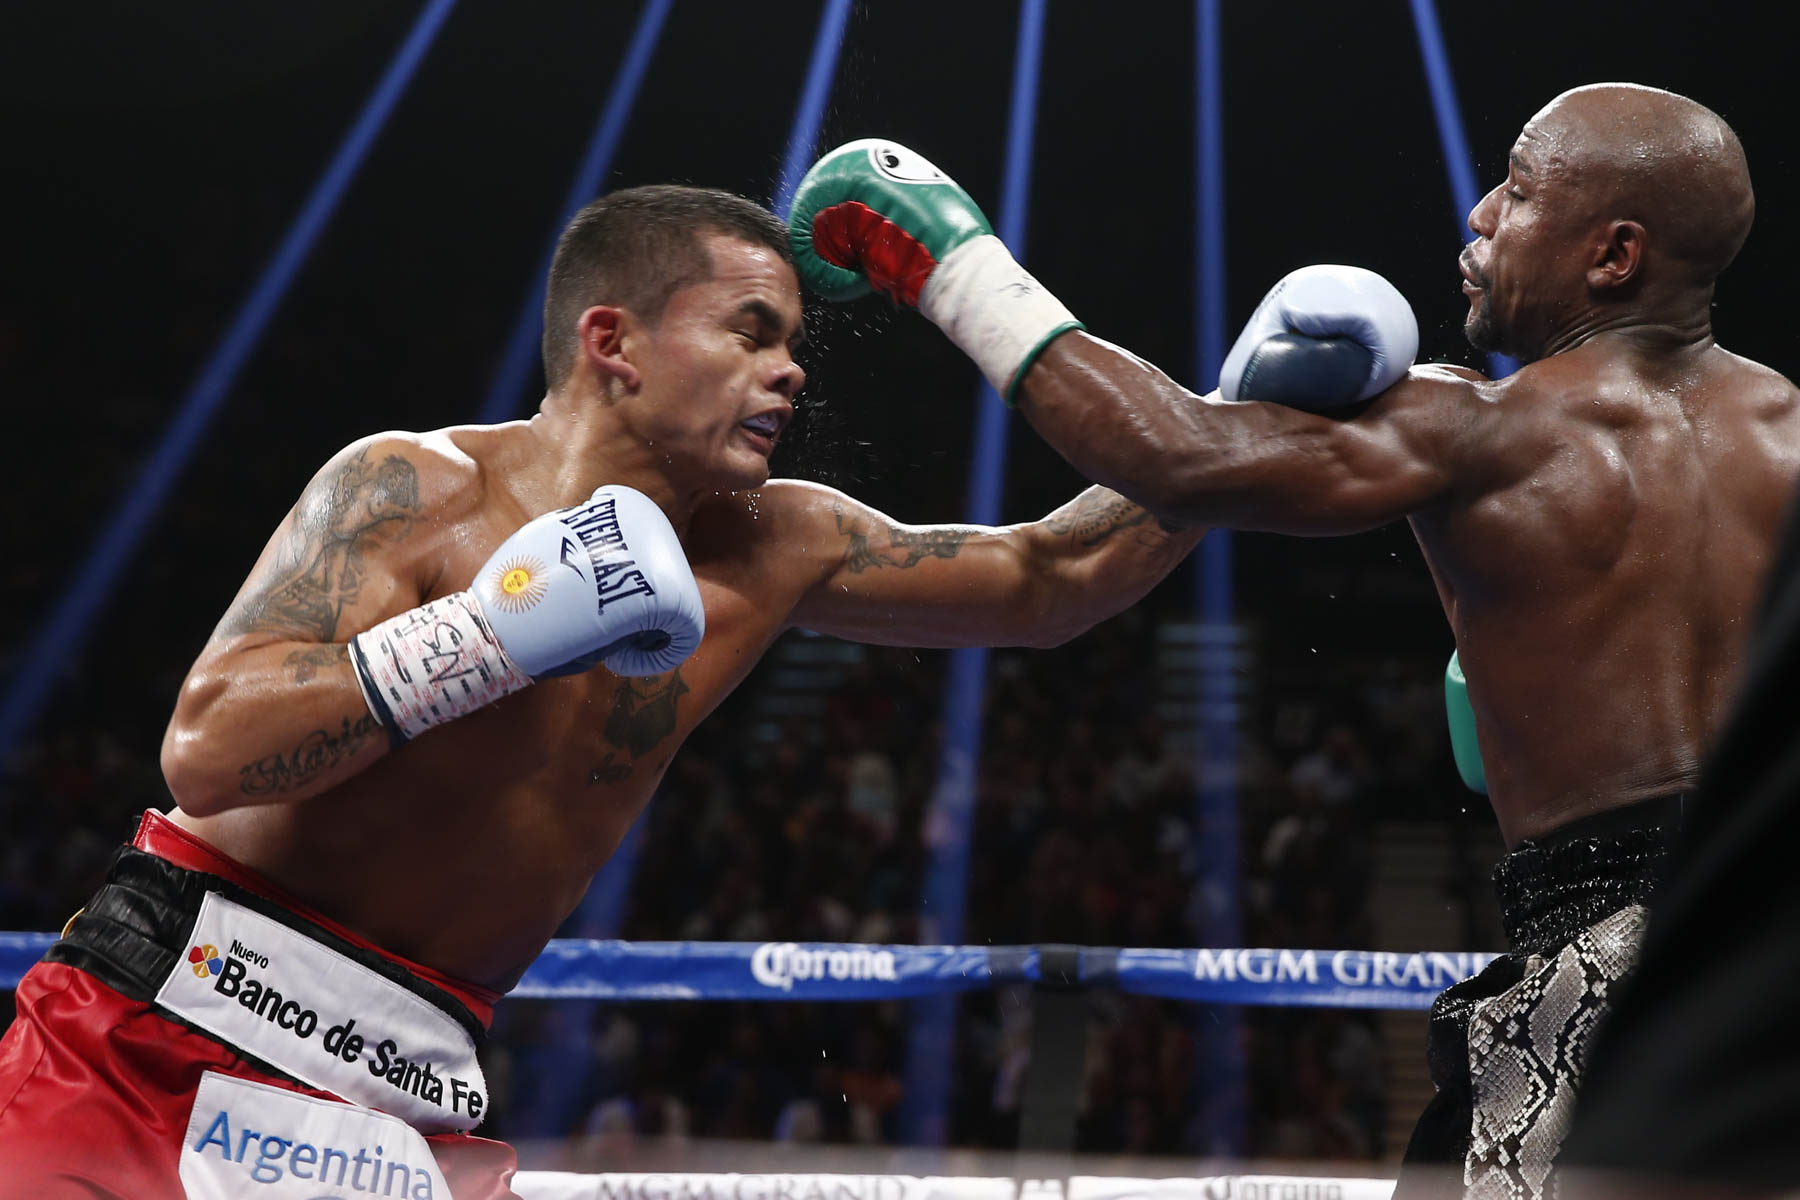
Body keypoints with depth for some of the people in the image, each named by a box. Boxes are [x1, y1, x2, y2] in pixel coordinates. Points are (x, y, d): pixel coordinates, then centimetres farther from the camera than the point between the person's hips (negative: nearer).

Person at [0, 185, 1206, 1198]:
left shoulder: (766, 555, 6)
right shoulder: (417, 491, -11)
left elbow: (1046, 579, 13)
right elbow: (206, 751, -21)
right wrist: (494, 633, -27)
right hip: (164, 1028, -5)